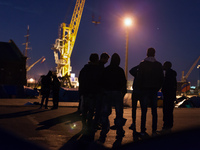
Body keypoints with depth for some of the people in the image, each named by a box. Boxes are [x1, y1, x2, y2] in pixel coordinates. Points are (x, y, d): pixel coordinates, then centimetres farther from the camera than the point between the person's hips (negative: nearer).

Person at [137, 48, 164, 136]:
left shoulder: (142, 64, -3)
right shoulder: (159, 65, 6)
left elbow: (139, 77, -5)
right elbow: (162, 78, 7)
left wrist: (141, 88, 5)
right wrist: (157, 88, 14)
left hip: (145, 89, -2)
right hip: (154, 90, 3)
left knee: (144, 111, -1)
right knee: (154, 111, 6)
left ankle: (143, 131, -2)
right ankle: (154, 131, 6)